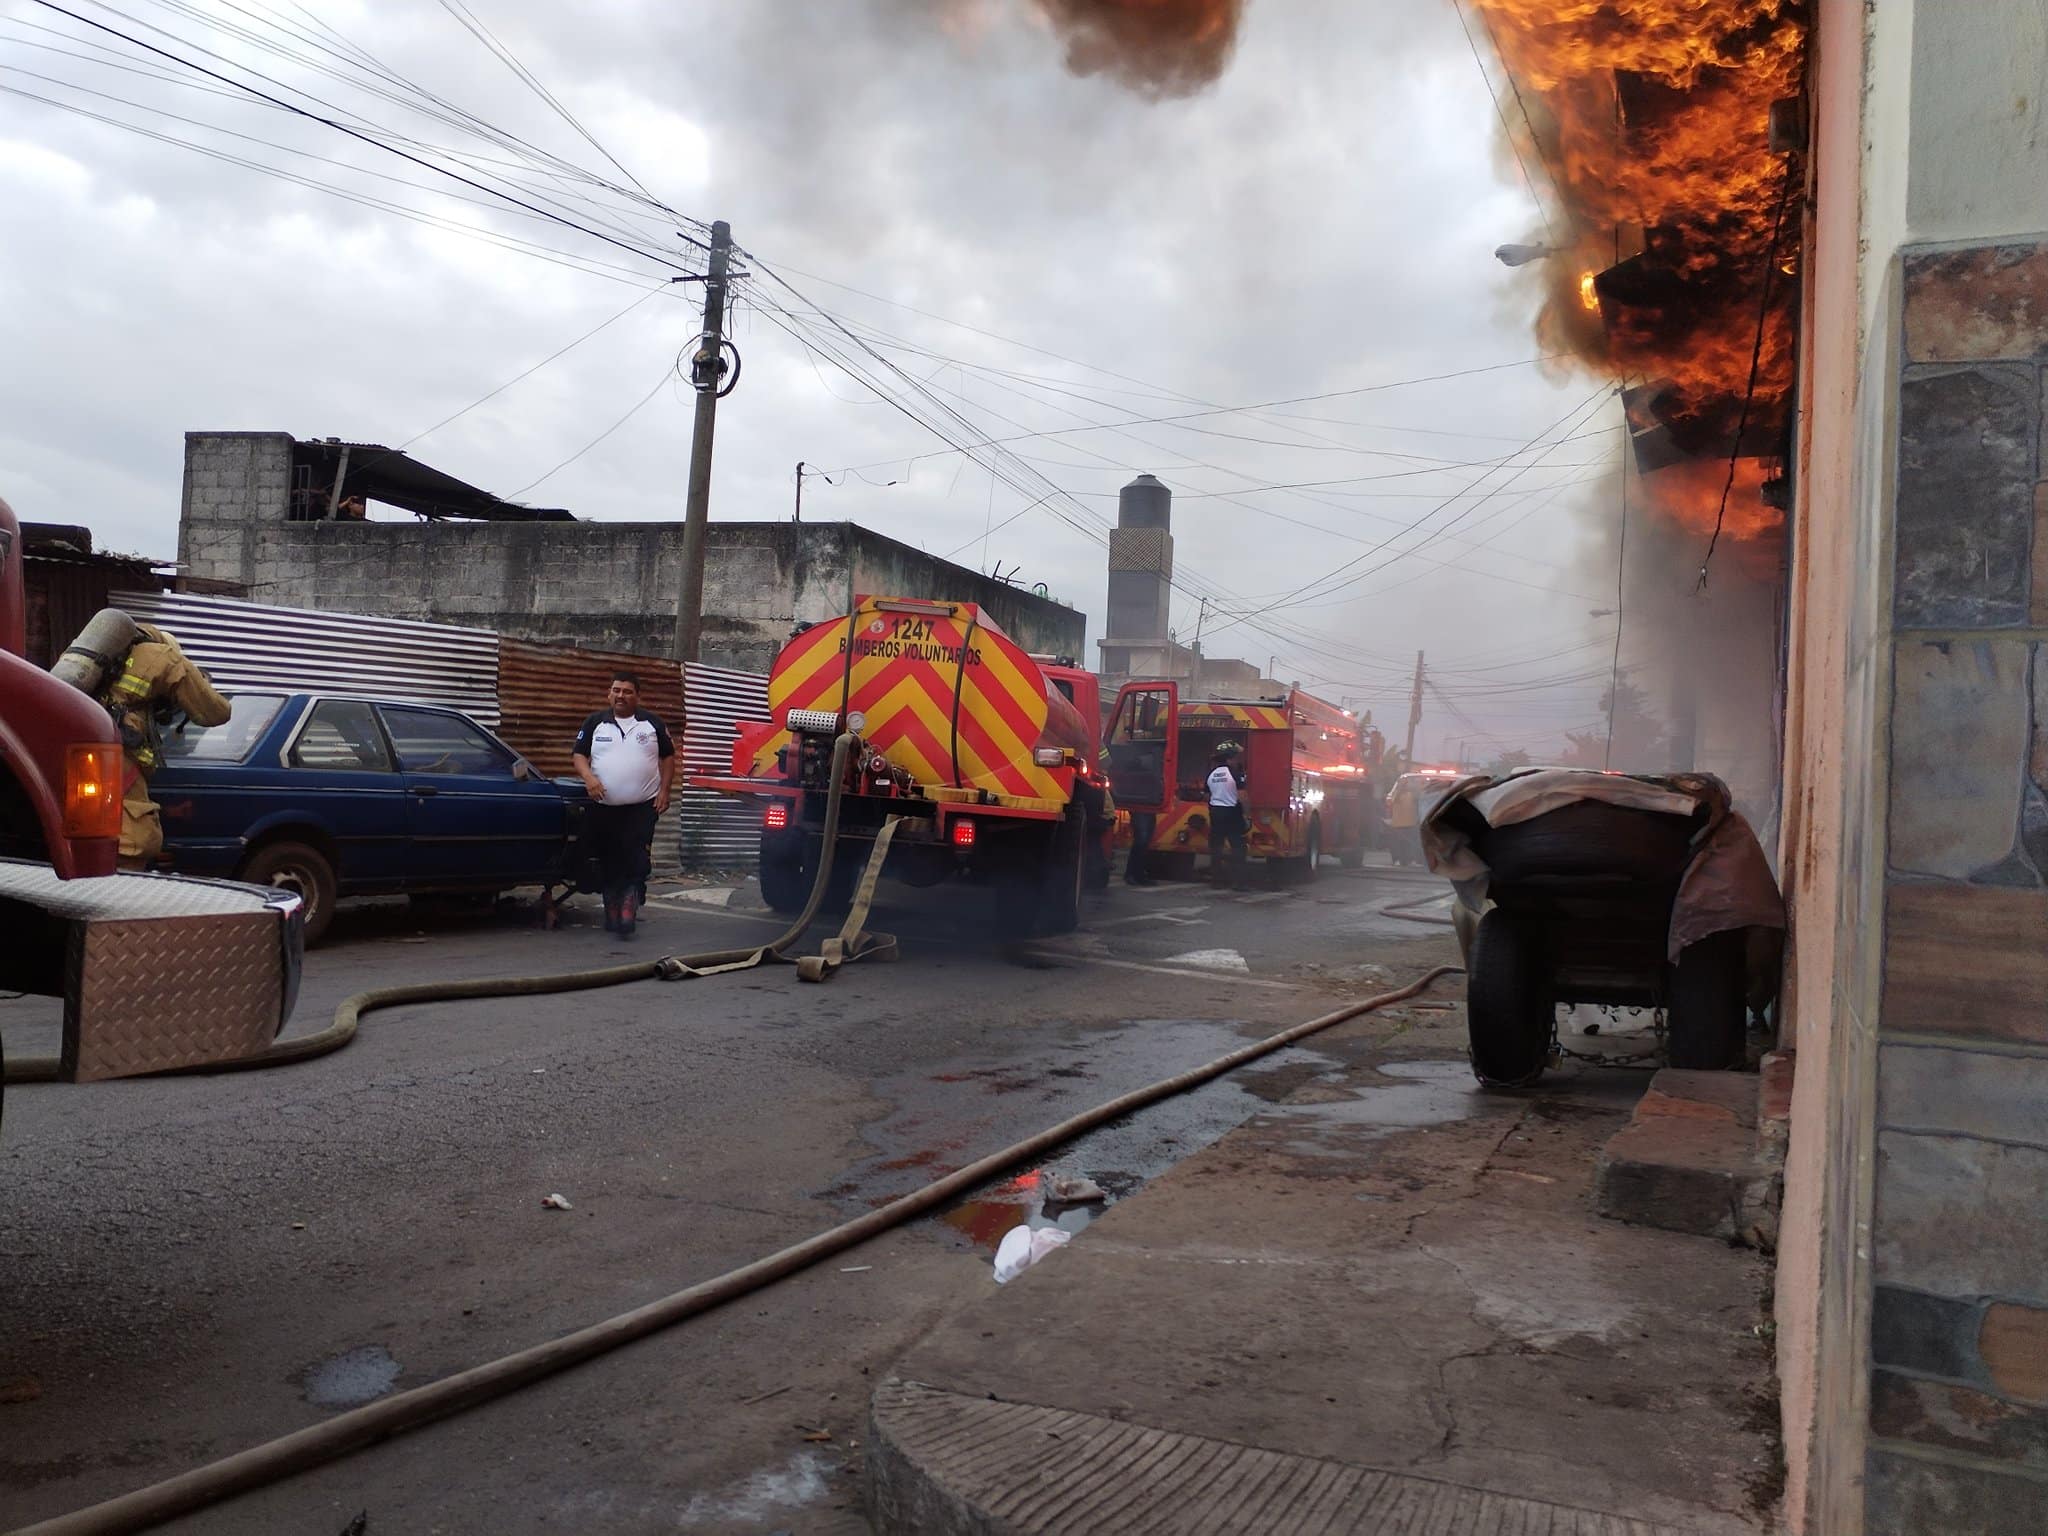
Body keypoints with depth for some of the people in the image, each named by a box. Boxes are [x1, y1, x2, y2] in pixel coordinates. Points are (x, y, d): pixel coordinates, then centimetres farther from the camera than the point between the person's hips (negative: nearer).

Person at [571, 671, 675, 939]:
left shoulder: (652, 723, 6)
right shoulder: (595, 723, 7)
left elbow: (668, 757, 10)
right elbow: (578, 755, 6)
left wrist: (664, 791, 0)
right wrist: (588, 777, -14)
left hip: (642, 807, -1)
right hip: (604, 807, 1)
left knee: (636, 863, -12)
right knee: (609, 864, 8)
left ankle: (628, 913, -14)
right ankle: (611, 913, 19)